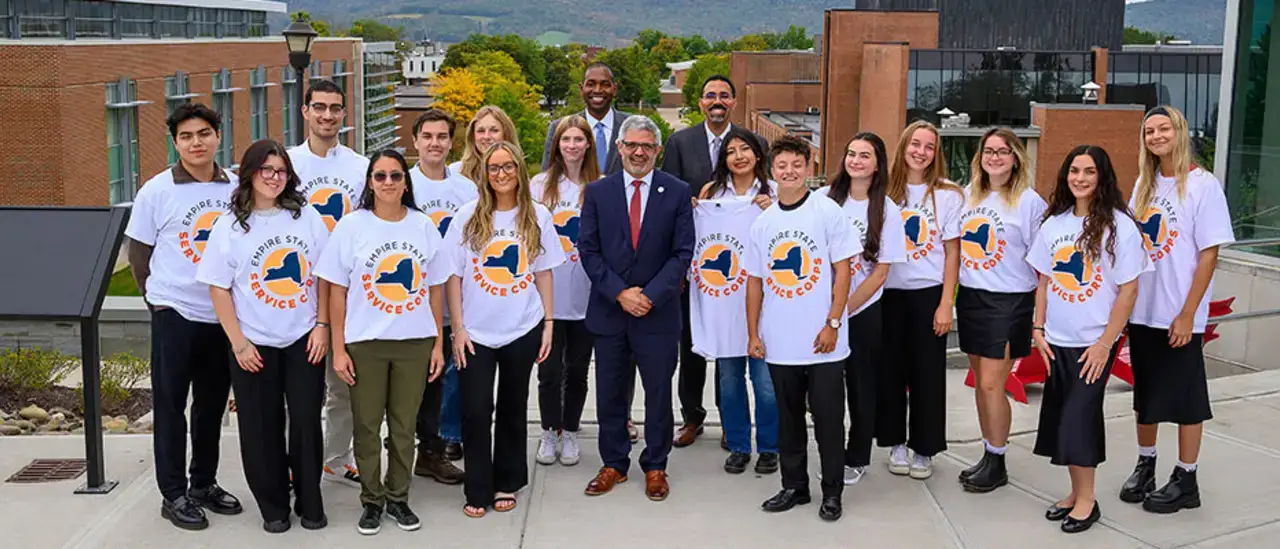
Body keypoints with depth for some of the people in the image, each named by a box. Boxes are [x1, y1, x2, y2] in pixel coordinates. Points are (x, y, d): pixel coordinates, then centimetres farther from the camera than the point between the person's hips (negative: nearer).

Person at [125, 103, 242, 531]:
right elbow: (138, 252, 2)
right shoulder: (157, 190, -5)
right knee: (170, 403, 4)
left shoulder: (236, 188, 2)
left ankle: (204, 483, 27)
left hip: (224, 314, 3)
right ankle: (173, 494, 13)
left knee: (212, 402, 13)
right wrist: (156, 298, 1)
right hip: (174, 313, -3)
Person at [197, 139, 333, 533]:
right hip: (255, 343, -1)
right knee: (262, 427, 5)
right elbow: (219, 288, -3)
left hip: (304, 339, 1)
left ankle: (310, 503, 18)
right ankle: (273, 506, 19)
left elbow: (323, 276, 6)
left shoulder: (307, 217, 3)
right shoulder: (229, 226, -1)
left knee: (307, 421, 4)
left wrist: (322, 326, -2)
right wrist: (238, 341, -9)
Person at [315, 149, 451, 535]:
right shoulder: (351, 226, -3)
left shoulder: (424, 226, 3)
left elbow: (435, 289, 7)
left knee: (404, 425, 9)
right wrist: (338, 348, -6)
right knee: (367, 425, 6)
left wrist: (438, 344, 4)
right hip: (365, 343, -1)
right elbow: (337, 291, -2)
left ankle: (398, 497, 23)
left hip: (415, 342, 2)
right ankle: (372, 500, 20)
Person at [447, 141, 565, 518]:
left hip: (522, 331, 1)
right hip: (476, 333, -1)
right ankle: (477, 490, 13)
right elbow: (453, 275, -2)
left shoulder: (537, 216, 1)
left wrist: (548, 323, 2)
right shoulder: (469, 216, -3)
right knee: (475, 412, -1)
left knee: (513, 408, 13)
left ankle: (507, 483, 27)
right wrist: (458, 329, -7)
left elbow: (543, 272, 6)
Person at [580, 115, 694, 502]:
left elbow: (682, 252, -4)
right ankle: (614, 464, 25)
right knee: (610, 394, 10)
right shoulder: (597, 192, 3)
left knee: (658, 393, 7)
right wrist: (620, 292, -11)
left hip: (658, 311, -1)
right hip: (608, 309, 1)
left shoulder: (678, 193, 0)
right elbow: (588, 250, 0)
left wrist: (650, 296, -13)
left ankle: (655, 467, 22)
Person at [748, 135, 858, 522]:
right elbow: (755, 281, 11)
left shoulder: (827, 212, -4)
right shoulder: (764, 222, 7)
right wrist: (753, 334, 7)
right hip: (779, 343, 4)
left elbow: (842, 271, -5)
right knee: (788, 419, 14)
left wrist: (833, 324, -10)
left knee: (828, 419, 3)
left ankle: (832, 493, 16)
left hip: (822, 343, -4)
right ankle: (794, 486, 27)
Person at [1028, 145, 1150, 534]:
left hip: (1094, 343, -5)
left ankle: (1087, 500, 9)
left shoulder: (1119, 226, -10)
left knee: (1079, 417, -5)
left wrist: (1104, 344, -13)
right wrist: (1038, 330, 5)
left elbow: (1128, 290, -11)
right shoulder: (1053, 223, 5)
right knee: (1060, 416, 8)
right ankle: (1075, 492, 22)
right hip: (1057, 341, 5)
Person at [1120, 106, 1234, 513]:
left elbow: (1209, 253, -11)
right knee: (1145, 392, 15)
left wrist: (1187, 314, -15)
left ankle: (1185, 480, 16)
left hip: (1179, 315, -5)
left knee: (1184, 397, 4)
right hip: (1141, 309, 5)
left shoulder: (1202, 184, -10)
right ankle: (1145, 465, 29)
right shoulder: (1144, 183, 7)